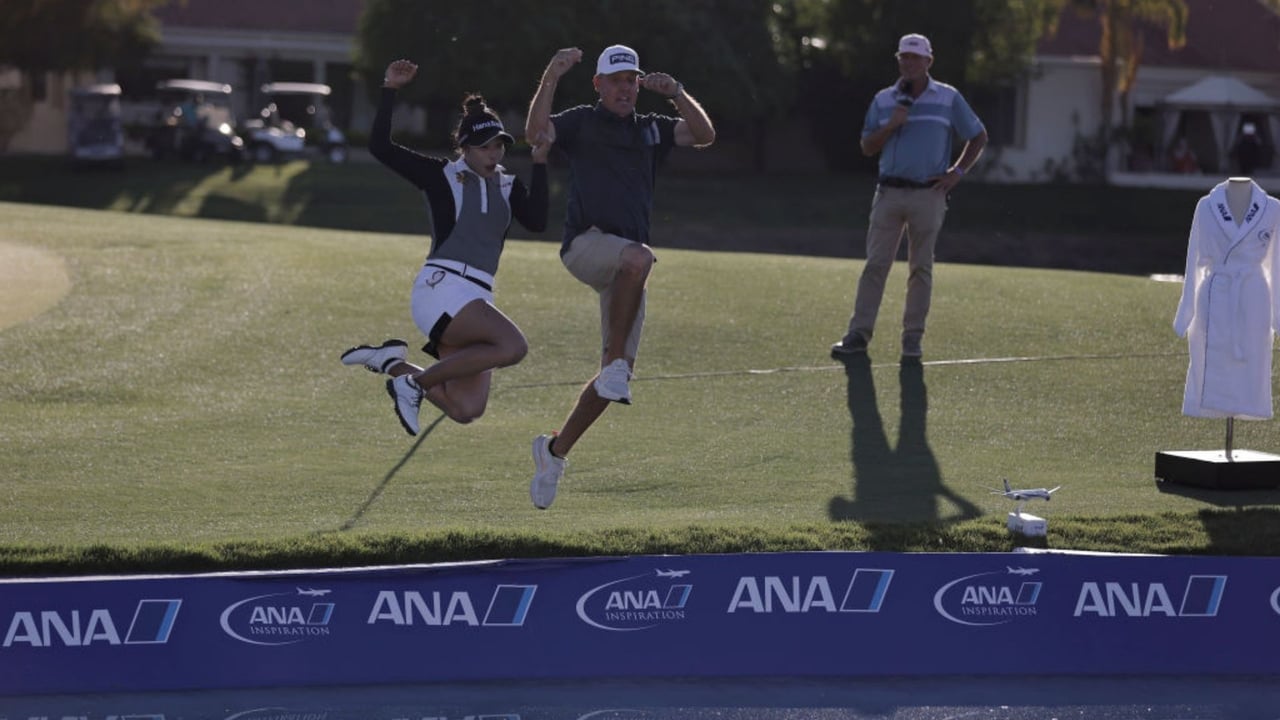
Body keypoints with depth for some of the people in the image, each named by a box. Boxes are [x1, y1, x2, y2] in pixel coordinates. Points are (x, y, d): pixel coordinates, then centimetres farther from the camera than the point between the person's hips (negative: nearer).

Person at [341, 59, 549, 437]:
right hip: (441, 288, -7)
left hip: (476, 299, 7)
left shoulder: (508, 186, 16)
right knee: (513, 346, -29)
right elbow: (380, 146, -5)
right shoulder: (442, 176, 2)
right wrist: (390, 91, -11)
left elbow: (537, 221, -3)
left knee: (466, 409, -2)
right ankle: (415, 382, -16)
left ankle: (391, 362, 16)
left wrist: (539, 164, -7)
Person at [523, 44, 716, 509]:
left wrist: (677, 94, -8)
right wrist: (551, 79, -22)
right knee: (637, 258, -40)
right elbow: (536, 130, -11)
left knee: (618, 375, 0)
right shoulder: (581, 123, 7)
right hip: (586, 244, -5)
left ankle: (555, 449, 15)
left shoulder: (651, 129, 18)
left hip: (626, 266, 5)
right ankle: (615, 364, -30)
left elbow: (704, 136, 5)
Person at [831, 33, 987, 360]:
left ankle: (913, 337, 7)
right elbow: (867, 147, 7)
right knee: (875, 264, -3)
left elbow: (978, 137, 10)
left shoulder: (948, 98, 4)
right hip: (889, 193, 2)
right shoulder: (884, 100, 9)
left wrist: (957, 173, 0)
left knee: (921, 268, 2)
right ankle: (859, 333, -4)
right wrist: (891, 125, -10)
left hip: (928, 195, -1)